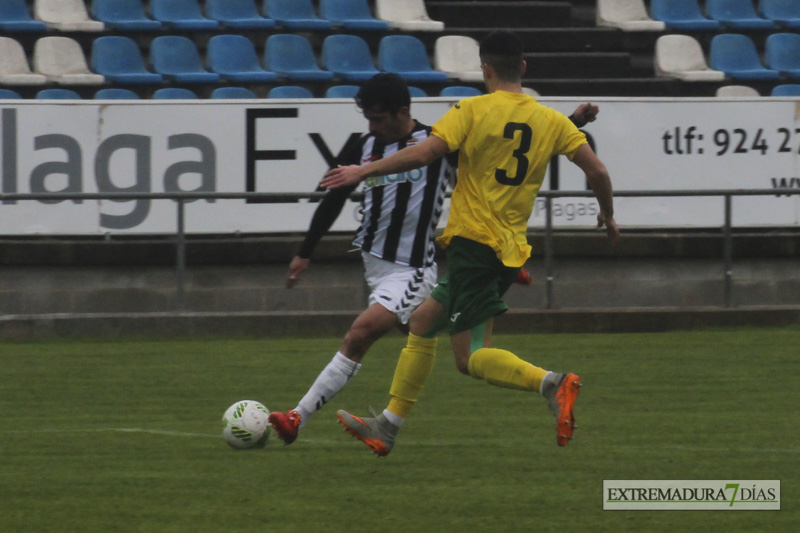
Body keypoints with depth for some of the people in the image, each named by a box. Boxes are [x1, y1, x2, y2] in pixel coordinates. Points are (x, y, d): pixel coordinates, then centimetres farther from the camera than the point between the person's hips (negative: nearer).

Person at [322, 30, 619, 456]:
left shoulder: (473, 110, -7)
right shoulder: (551, 121, 7)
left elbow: (424, 153, -17)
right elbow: (597, 171, 4)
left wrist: (364, 171, -8)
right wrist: (608, 215, 23)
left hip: (472, 240, -7)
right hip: (511, 251, 7)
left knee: (471, 358, -7)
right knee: (422, 323, 19)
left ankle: (552, 384, -30)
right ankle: (387, 426, 22)